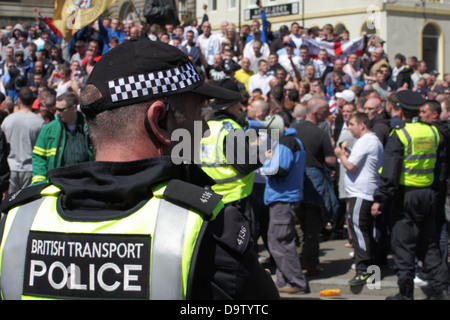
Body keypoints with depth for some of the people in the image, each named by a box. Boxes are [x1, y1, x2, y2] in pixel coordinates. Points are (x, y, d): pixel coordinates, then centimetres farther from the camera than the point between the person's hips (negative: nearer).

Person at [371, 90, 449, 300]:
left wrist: (379, 199, -14)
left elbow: (390, 173, -17)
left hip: (407, 195, -5)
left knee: (403, 245, 2)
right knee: (428, 244, 14)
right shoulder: (433, 132, 5)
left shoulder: (399, 135, -13)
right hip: (429, 194, 6)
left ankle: (406, 293, 5)